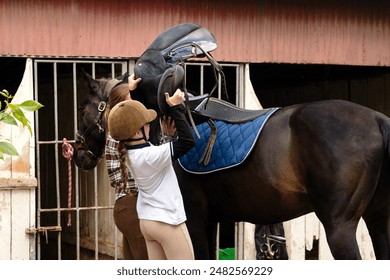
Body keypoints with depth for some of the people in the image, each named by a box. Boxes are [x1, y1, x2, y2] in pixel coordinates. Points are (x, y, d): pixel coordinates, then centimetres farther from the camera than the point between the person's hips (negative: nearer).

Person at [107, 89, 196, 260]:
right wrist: (175, 108, -21)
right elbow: (188, 141, -28)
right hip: (168, 222, -9)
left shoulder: (128, 152, -1)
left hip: (147, 221, 9)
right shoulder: (152, 156, -26)